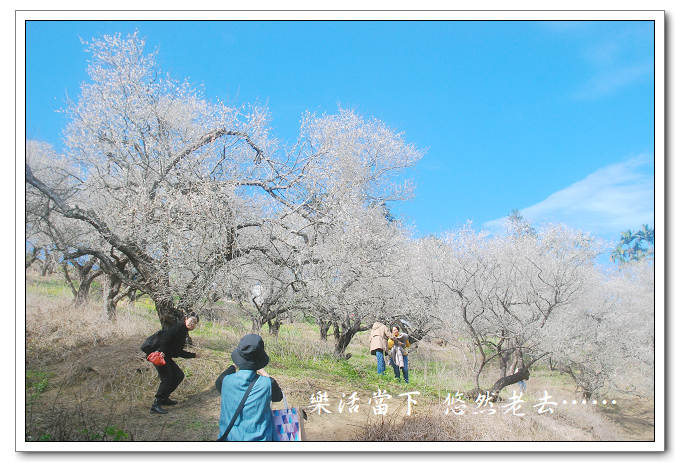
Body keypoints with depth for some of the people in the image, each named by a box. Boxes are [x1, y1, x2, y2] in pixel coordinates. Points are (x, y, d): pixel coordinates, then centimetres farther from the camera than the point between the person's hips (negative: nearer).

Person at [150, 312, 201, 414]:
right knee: (167, 379, -13)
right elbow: (166, 338, -23)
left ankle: (164, 398, 20)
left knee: (179, 375, 12)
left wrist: (193, 355, 28)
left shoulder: (183, 332, 19)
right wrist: (162, 351, -32)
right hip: (161, 356, -10)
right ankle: (156, 404, -10)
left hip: (167, 357, 10)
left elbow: (179, 352, 23)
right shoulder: (179, 326, -8)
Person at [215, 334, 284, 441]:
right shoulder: (267, 383, -16)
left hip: (230, 437, 1)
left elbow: (218, 383, 15)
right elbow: (278, 397, 8)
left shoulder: (226, 381, -12)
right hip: (259, 438, -1)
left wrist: (234, 366, 22)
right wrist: (264, 373, 12)